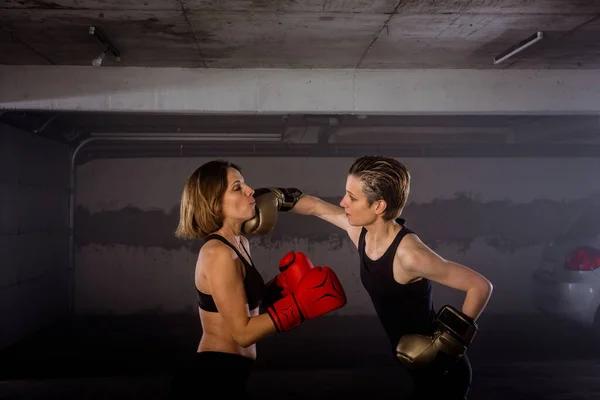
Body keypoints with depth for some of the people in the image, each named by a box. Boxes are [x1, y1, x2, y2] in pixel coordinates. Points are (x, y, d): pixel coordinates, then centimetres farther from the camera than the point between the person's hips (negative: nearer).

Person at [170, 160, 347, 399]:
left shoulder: (240, 243, 8)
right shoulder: (219, 254, -20)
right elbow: (243, 332, -20)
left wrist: (284, 284, -2)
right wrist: (301, 304, -21)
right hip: (210, 380, -9)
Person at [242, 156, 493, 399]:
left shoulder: (408, 254, -29)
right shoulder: (360, 231, -6)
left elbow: (481, 286, -24)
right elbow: (315, 206, 11)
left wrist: (449, 339, -22)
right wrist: (278, 198, -1)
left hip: (442, 371, -7)